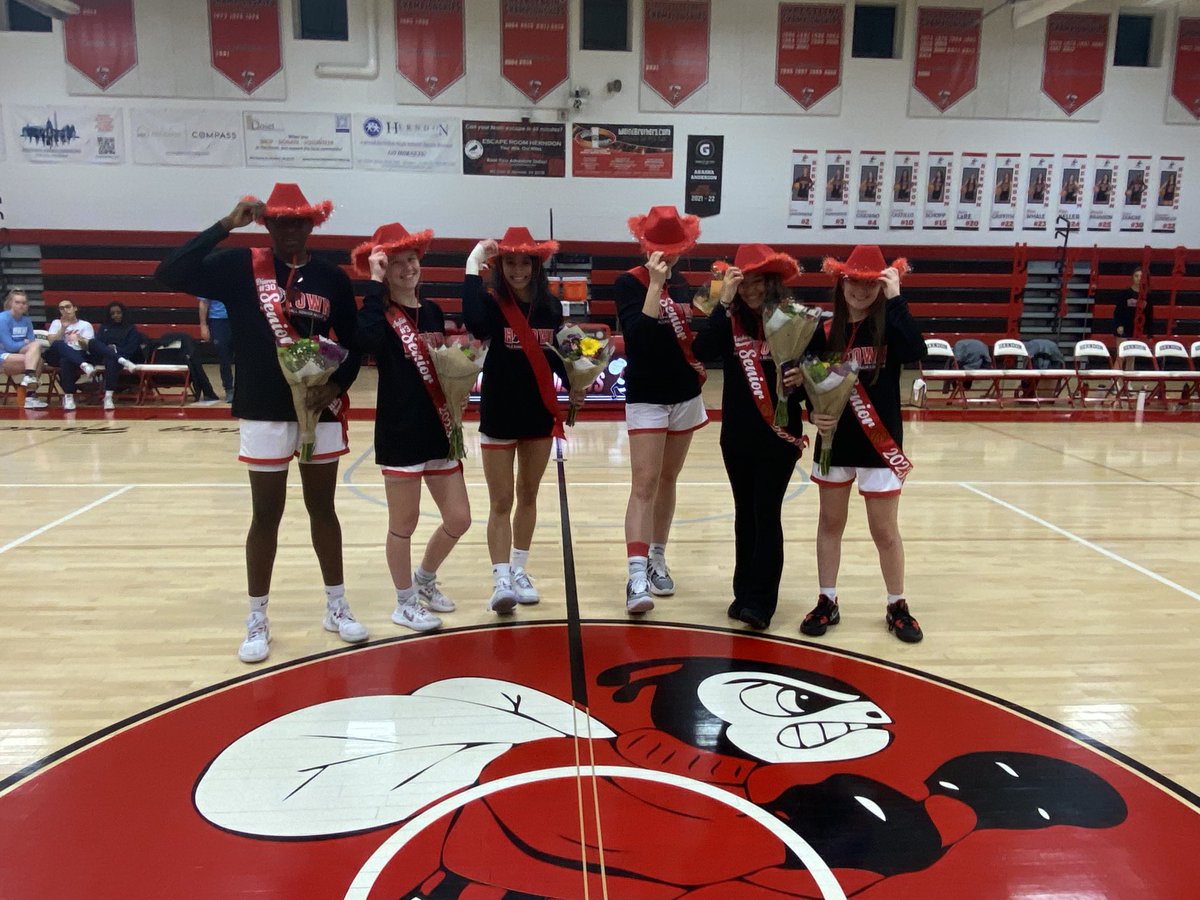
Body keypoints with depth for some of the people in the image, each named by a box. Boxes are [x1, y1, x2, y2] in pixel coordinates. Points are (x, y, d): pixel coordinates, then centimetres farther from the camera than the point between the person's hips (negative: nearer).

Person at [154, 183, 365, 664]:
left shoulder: (331, 277, 2)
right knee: (266, 516, 5)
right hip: (264, 413, -2)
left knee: (322, 509, 13)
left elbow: (353, 344, 6)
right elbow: (170, 274, -16)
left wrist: (337, 385, -11)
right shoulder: (240, 267, -3)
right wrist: (226, 225, -17)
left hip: (321, 411, 2)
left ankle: (337, 607, 26)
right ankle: (257, 620, 20)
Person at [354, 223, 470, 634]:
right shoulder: (380, 313, -8)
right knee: (404, 523, 6)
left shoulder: (433, 311, 10)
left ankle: (424, 580, 35)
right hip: (400, 432, -6)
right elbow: (368, 342, -33)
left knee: (459, 518, 10)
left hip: (438, 429, 6)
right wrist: (374, 283, -25)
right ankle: (405, 602, 26)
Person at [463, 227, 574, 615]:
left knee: (528, 496, 15)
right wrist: (473, 266, -30)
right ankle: (501, 580, 6)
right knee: (501, 502, 1)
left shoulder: (550, 306, 1)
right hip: (499, 414, -4)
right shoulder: (492, 302, -11)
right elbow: (474, 323, -35)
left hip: (540, 412, 4)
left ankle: (519, 571, 28)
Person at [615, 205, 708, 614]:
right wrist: (654, 284, -28)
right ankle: (637, 577, -14)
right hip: (646, 398, -6)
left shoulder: (680, 283, 9)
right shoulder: (628, 282, -9)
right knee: (644, 485, -12)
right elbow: (638, 334, -26)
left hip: (685, 395, 6)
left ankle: (657, 560, 25)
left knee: (667, 481, 13)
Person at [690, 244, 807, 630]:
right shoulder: (731, 320, 0)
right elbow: (700, 352, -17)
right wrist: (724, 304, -20)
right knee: (745, 513, 12)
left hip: (780, 434, -3)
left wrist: (804, 376, -21)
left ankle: (760, 601, 4)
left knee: (766, 513, -3)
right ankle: (744, 592, 23)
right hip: (737, 434, 3)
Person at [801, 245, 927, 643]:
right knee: (830, 523, 12)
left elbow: (916, 352, -28)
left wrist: (895, 299, -25)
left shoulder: (889, 327, -6)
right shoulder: (825, 331, -1)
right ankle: (827, 602, 25)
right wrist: (815, 414, -17)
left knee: (884, 530, 7)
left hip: (879, 443, -2)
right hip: (835, 442, 2)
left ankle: (897, 606, 25)